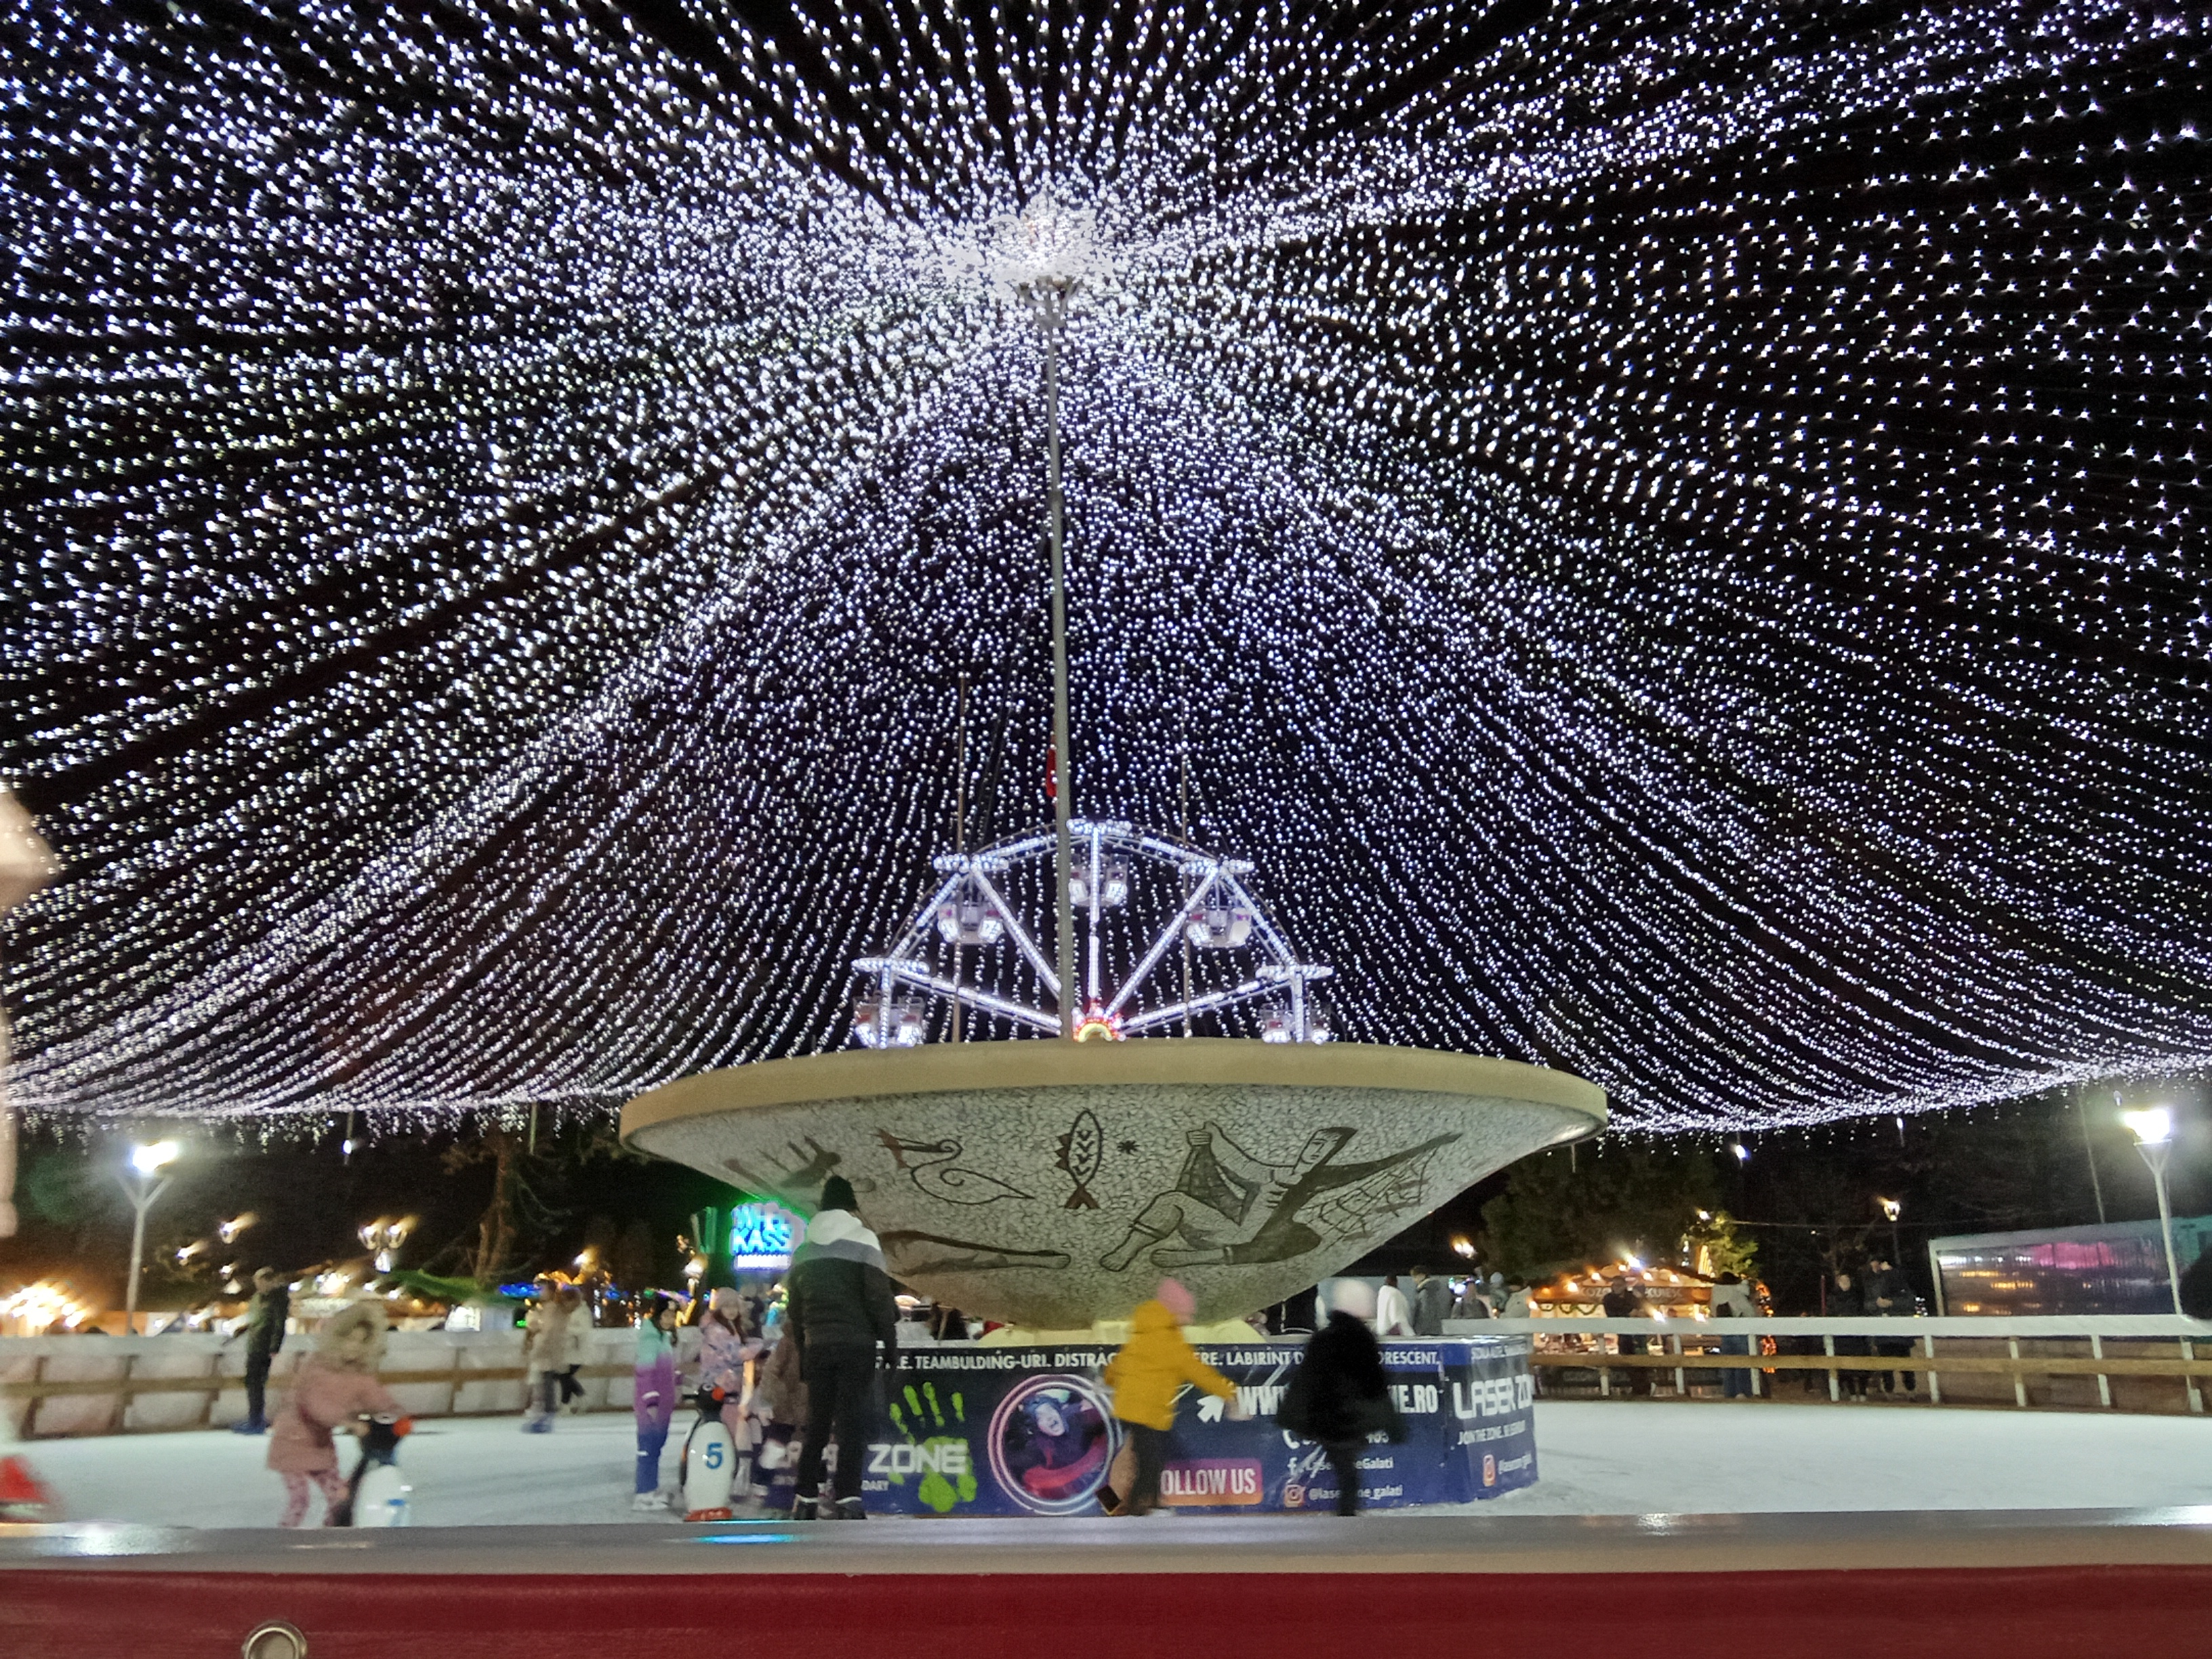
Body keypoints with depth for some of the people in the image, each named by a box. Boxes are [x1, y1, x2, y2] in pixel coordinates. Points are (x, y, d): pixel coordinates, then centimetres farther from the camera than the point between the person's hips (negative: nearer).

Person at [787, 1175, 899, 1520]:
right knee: (852, 1422, -5)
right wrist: (891, 1341, -2)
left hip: (816, 1348, 5)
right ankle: (846, 1500, -11)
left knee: (816, 1423, 13)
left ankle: (806, 1498, 14)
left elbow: (793, 1309, 16)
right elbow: (879, 1298, -10)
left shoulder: (803, 1251, 13)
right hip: (856, 1345, -5)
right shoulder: (863, 1242, -5)